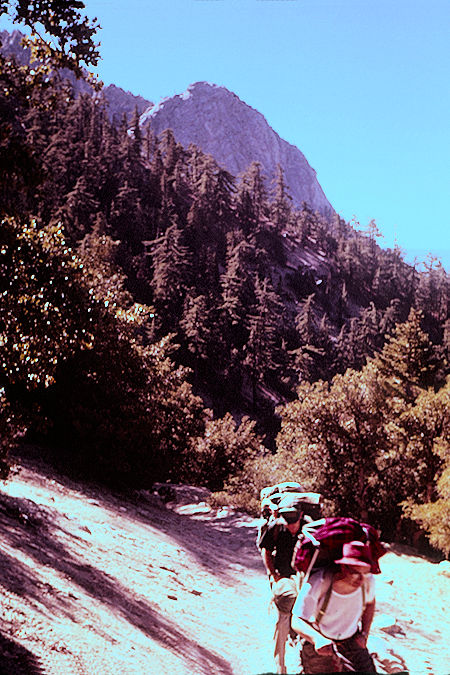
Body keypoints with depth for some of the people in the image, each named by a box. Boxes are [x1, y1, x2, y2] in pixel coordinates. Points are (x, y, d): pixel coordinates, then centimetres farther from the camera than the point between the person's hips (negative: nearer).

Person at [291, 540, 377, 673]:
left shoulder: (368, 581, -16)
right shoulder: (317, 584, -30)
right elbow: (297, 622, -27)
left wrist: (364, 633, 2)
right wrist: (317, 639, -46)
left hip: (352, 642, 3)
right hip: (318, 646, -3)